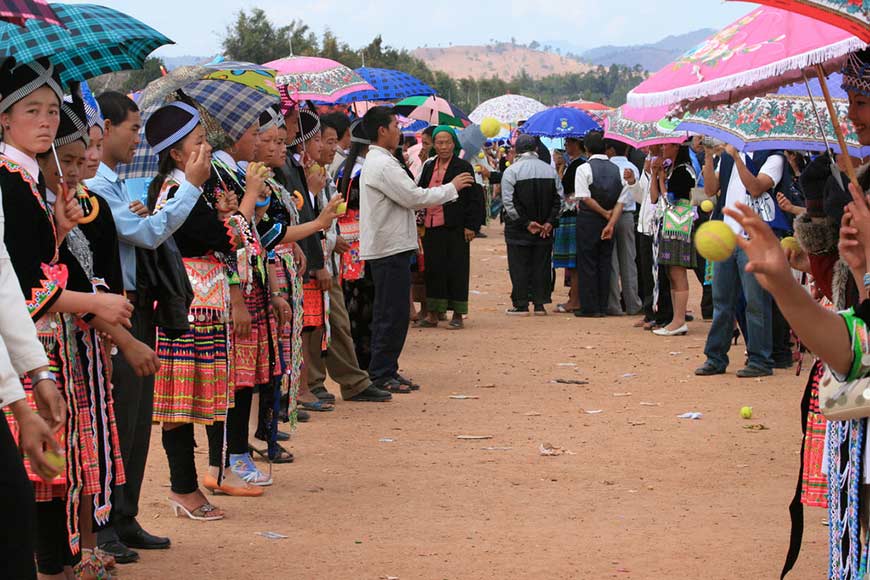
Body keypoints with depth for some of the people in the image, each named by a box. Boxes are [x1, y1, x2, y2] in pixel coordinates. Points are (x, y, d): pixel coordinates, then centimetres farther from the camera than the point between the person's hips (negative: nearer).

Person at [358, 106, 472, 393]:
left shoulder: (376, 161, 17)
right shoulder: (383, 165, -17)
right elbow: (414, 197, -18)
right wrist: (452, 187, -7)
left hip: (387, 248, 11)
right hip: (391, 248, -11)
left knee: (388, 313, 14)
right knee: (393, 314, -6)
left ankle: (385, 371, 20)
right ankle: (381, 374, -2)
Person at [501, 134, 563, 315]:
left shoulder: (511, 171, -7)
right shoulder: (550, 170, 5)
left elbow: (509, 202, -13)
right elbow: (558, 198, 2)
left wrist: (526, 223, -11)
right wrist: (550, 222, -1)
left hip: (518, 228, -4)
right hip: (545, 228, 4)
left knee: (519, 267, 2)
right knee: (541, 266, 8)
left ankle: (521, 305, 1)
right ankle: (540, 304, 8)